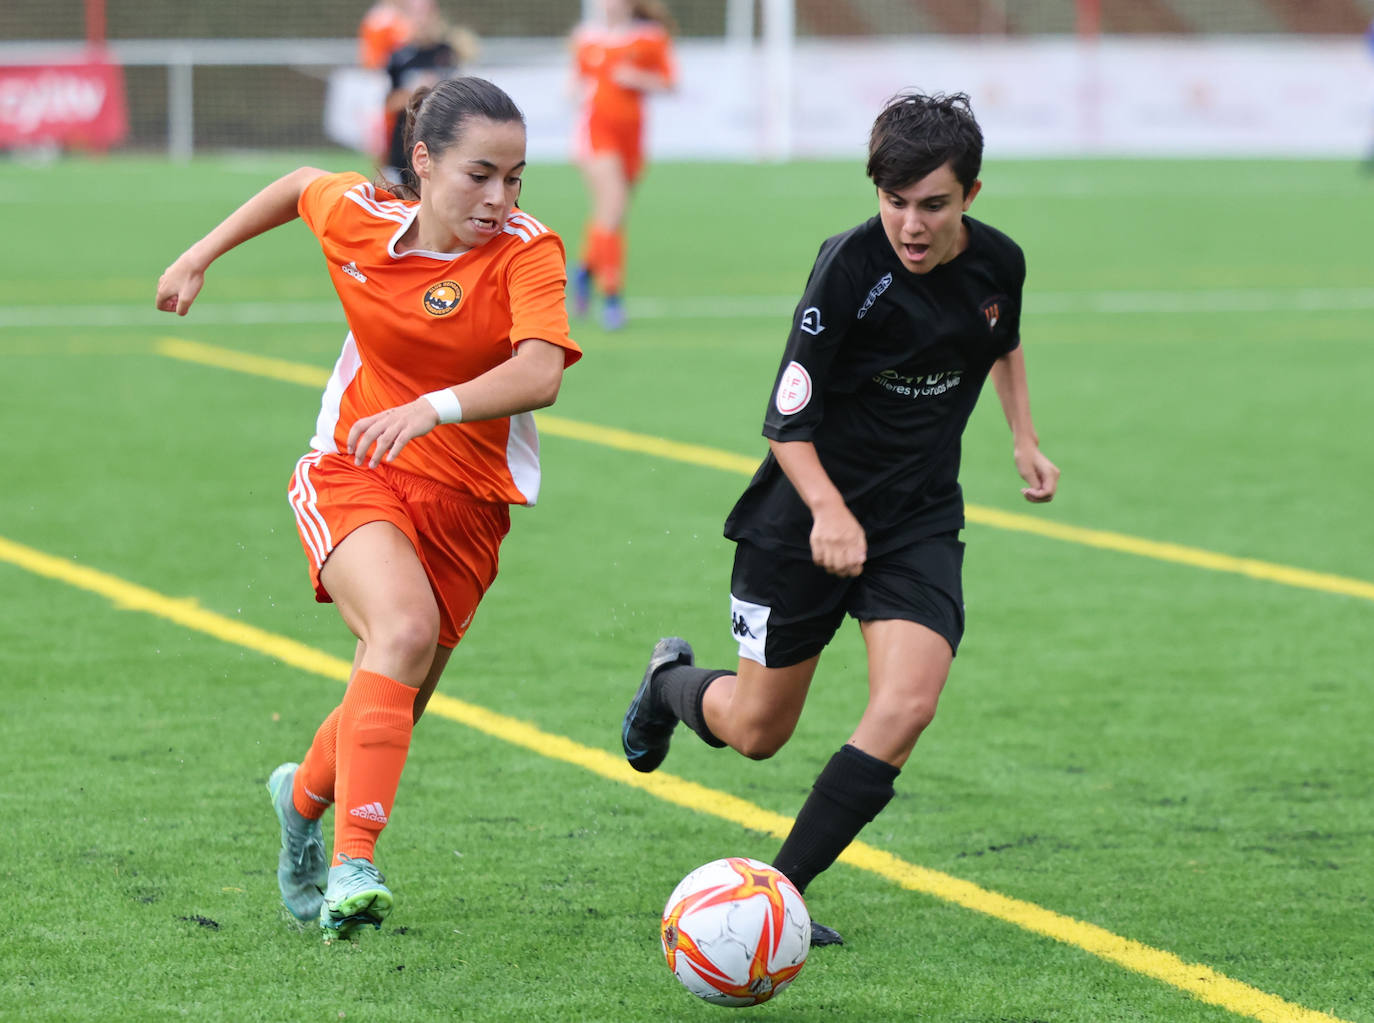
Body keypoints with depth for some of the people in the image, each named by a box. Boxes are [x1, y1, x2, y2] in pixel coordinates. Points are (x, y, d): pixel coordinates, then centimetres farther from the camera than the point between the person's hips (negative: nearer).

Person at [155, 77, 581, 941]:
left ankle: (305, 795, 46)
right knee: (404, 629, -30)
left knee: (392, 706, 10)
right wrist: (203, 254, 19)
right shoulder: (357, 216, -8)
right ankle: (353, 867, -37)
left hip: (465, 502, 1)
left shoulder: (529, 252, -16)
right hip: (352, 475, -1)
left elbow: (540, 374, -34)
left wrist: (433, 407, -49)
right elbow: (302, 185, 17)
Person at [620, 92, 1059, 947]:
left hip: (920, 522, 4)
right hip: (807, 517, -4)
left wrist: (1025, 439, 15)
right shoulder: (851, 269, -22)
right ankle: (673, 683, 45)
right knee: (757, 732, 8)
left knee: (907, 705, -19)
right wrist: (829, 509, -35)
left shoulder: (998, 263, -5)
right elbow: (788, 423, -20)